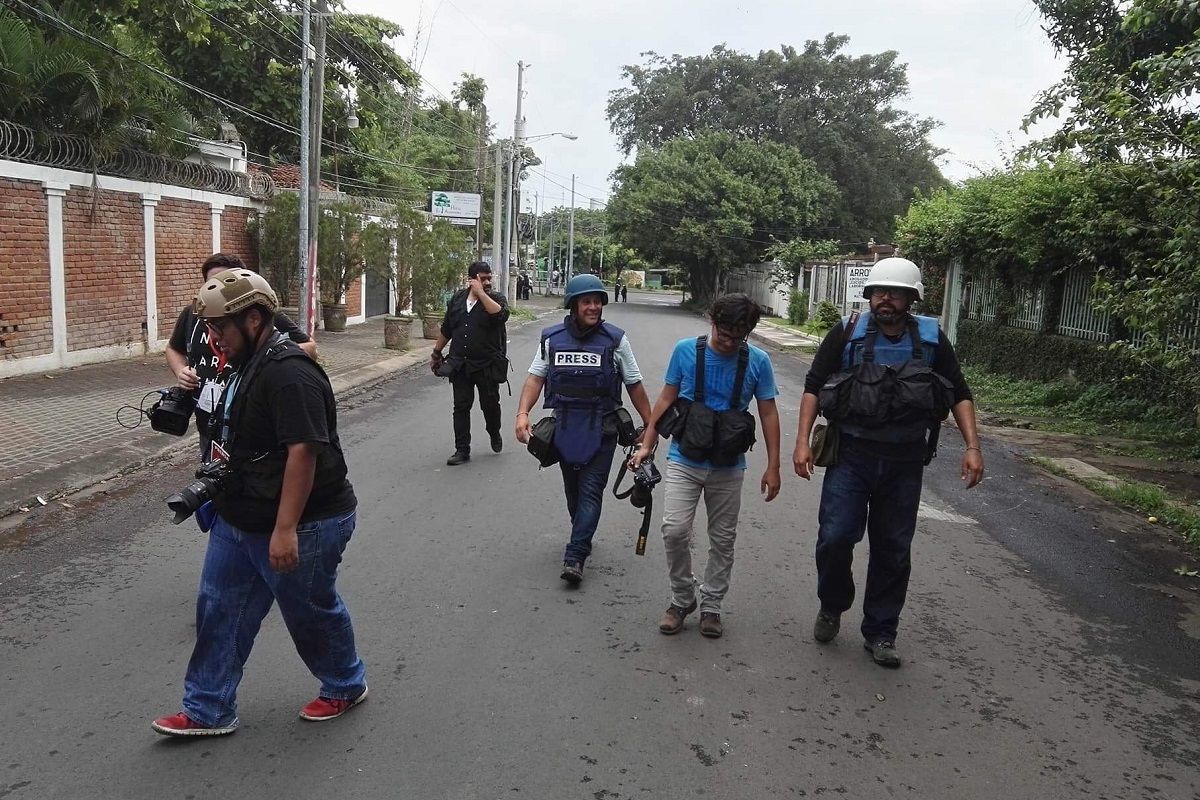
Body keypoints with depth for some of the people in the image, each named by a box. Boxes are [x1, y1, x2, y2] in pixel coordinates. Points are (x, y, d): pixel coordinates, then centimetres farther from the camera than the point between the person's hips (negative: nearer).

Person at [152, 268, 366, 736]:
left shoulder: (289, 374, -25)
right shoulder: (251, 365, 8)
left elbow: (303, 451, -31)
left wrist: (285, 530, -31)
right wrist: (226, 458, 10)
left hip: (301, 526, -10)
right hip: (240, 521, 10)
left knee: (312, 611, 10)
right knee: (220, 610, 13)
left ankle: (345, 687, 34)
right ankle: (208, 711, 26)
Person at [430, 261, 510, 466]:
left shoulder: (495, 298, -3)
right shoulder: (458, 299, 7)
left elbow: (501, 315, -28)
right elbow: (446, 330, 18)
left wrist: (481, 293, -24)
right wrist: (436, 353, 21)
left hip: (488, 365, -3)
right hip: (460, 365, 3)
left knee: (490, 404, 9)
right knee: (461, 407, 3)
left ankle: (494, 434, 38)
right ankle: (462, 450, 9)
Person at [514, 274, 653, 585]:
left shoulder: (615, 339, -2)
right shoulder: (552, 338, 3)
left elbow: (634, 384, 3)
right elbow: (536, 377, 3)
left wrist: (649, 423, 4)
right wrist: (522, 413, -12)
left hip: (601, 428, -3)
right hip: (564, 427, 3)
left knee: (590, 491, -6)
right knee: (572, 488, 15)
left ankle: (575, 556, -6)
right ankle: (583, 539, 34)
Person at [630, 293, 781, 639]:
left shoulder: (758, 361, -5)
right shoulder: (685, 350, -5)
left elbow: (768, 413, 2)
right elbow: (666, 399, 4)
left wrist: (772, 467, 1)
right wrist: (647, 445, 3)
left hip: (728, 468, 1)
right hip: (684, 461, -1)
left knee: (723, 540, 10)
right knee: (674, 529, -13)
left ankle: (710, 606, 27)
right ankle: (681, 598, 9)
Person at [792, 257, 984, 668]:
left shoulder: (932, 339, 3)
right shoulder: (847, 333, -1)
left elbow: (959, 394, 9)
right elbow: (814, 386, 2)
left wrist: (972, 446, -1)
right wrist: (802, 441, -6)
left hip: (904, 464, 2)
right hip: (851, 455, -1)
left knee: (893, 551, 8)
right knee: (835, 538, -8)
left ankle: (880, 633, 24)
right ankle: (832, 607, 21)